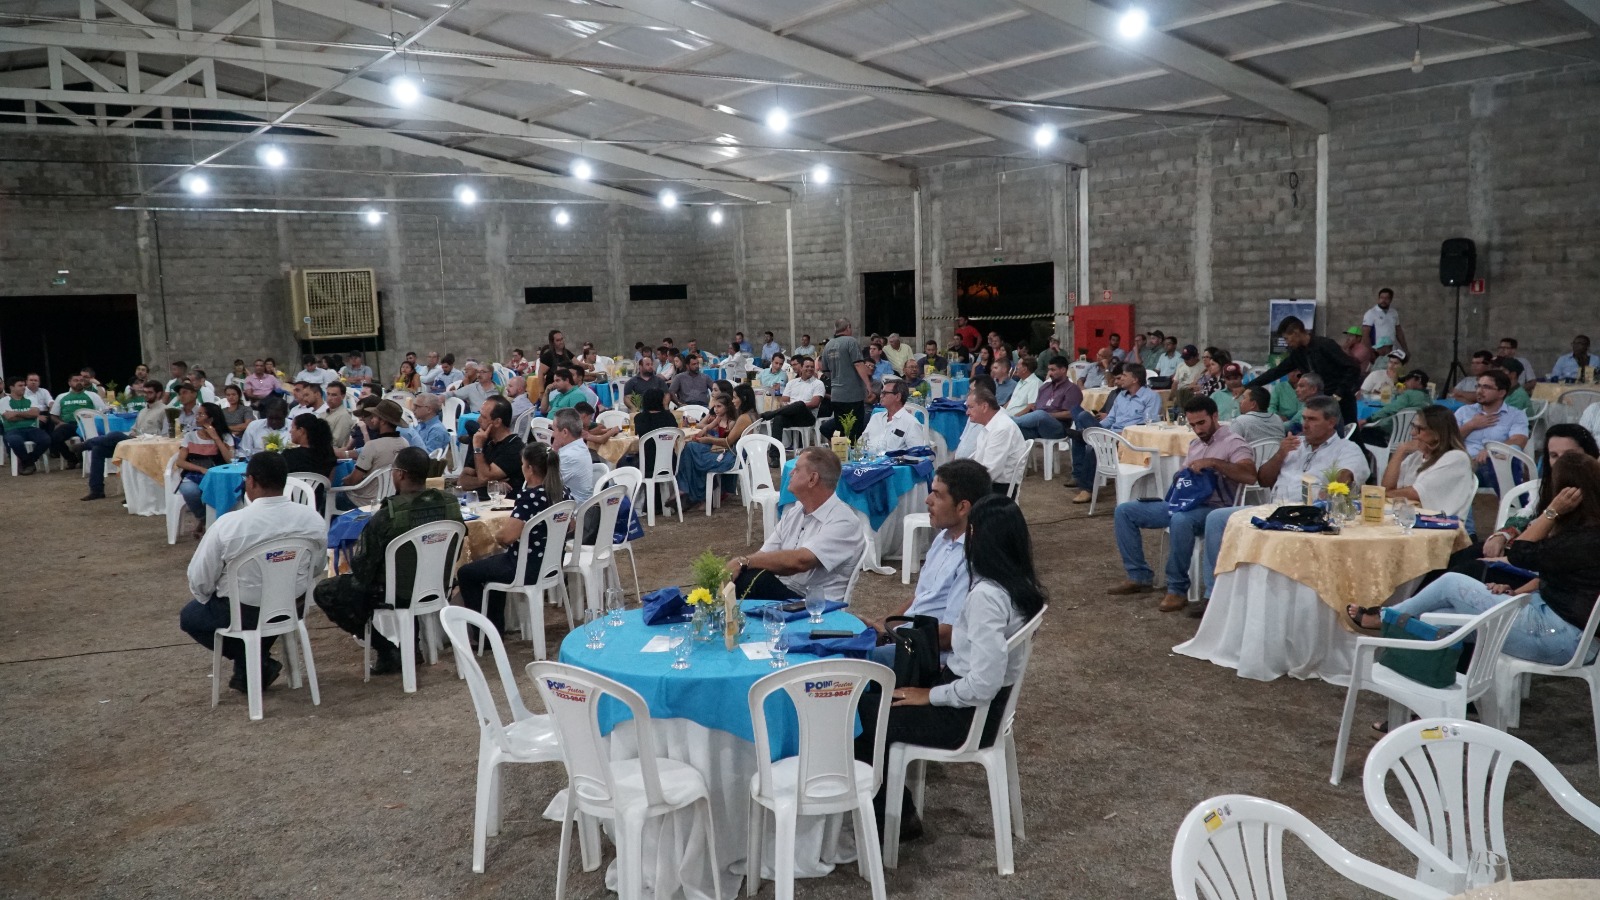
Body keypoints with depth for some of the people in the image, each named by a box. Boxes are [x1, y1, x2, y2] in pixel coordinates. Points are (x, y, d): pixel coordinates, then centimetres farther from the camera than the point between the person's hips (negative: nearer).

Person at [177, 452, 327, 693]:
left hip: (243, 613, -5)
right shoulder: (313, 519, -14)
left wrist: (201, 597, 11)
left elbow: (200, 579, -11)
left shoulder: (229, 524, -23)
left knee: (190, 617, 27)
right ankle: (259, 660, 20)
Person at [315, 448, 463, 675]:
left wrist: (354, 554, 6)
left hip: (397, 596, -7)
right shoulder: (451, 504, -10)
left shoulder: (387, 516, -26)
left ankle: (387, 647, 5)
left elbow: (360, 568, -16)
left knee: (324, 592, 11)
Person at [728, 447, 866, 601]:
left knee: (752, 580, -31)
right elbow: (765, 556, 8)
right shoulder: (793, 512, 13)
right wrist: (737, 565, -13)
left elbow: (800, 560, -26)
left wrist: (744, 561, -22)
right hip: (780, 592, 6)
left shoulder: (844, 522, -13)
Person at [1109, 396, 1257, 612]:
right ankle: (1140, 576, 1)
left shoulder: (1233, 443, -6)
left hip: (1212, 508, -8)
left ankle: (1178, 590, -28)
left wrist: (1213, 462, -29)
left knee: (1180, 521, -42)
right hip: (1182, 503, 9)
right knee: (1124, 511, -1)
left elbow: (1250, 476, -23)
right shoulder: (1194, 443, 19)